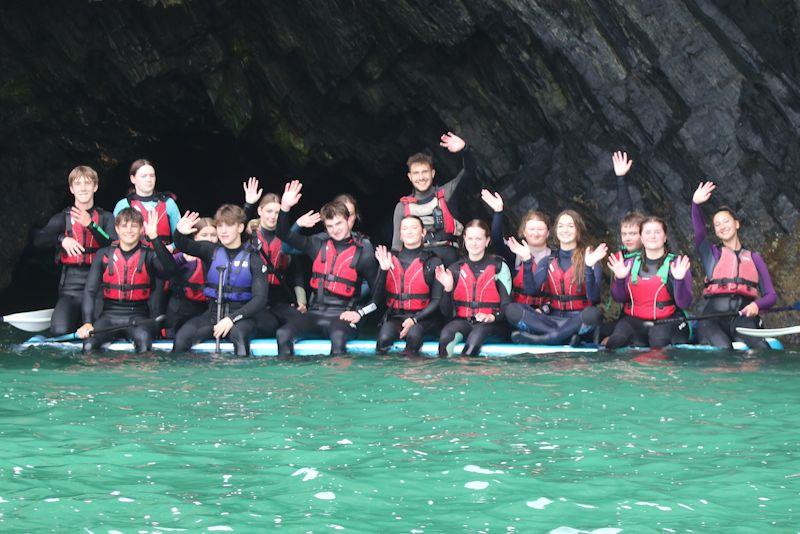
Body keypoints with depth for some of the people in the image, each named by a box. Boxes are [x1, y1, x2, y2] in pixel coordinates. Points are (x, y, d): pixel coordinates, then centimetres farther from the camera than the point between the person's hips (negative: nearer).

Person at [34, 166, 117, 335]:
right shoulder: (63, 218, 11)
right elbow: (38, 240, -3)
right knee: (59, 331, -24)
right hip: (70, 287, 1)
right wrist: (62, 239, -22)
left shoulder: (106, 218, 10)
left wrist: (91, 225, -18)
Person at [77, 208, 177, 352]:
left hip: (137, 315, -1)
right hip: (110, 315, 1)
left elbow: (169, 270, -20)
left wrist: (154, 237, -28)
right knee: (89, 344, -28)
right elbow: (90, 290, 2)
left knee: (143, 338, -36)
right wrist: (87, 323, -13)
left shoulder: (148, 255, 2)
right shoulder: (103, 255, 6)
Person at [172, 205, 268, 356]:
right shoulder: (212, 250, 9)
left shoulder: (252, 258, 0)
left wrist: (232, 319, -19)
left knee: (238, 333, -37)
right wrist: (180, 233, -33)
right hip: (212, 314, 2)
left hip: (240, 316, -2)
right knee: (181, 337, -25)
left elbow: (260, 299, -7)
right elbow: (184, 246, -8)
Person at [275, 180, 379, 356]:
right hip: (315, 313, 4)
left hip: (343, 315, -3)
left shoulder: (362, 255, 3)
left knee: (338, 336, -38)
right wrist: (285, 208, -3)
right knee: (283, 334, -24)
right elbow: (284, 234, 12)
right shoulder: (318, 246, 13)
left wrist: (360, 313, -9)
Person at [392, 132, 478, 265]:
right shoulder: (403, 207, 17)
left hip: (448, 258, -1)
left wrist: (464, 149, -17)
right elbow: (397, 245, 19)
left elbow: (470, 172, 1)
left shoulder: (446, 193, 12)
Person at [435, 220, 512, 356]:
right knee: (446, 335, -32)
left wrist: (493, 317, -20)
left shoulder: (499, 267, 5)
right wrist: (448, 289, -9)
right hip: (462, 321, 2)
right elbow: (447, 312, 9)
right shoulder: (455, 269, 12)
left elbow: (506, 304, 0)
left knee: (479, 331, -36)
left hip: (490, 323, -2)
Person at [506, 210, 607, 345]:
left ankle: (537, 338, -27)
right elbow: (531, 290, -4)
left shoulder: (589, 259, 1)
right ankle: (566, 337, -26)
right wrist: (527, 261, -13)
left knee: (593, 314, -38)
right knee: (512, 310, -22)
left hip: (577, 321, -3)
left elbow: (594, 298, -13)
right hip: (552, 320, 3)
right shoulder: (548, 262, 12)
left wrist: (589, 267, -25)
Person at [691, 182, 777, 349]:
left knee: (761, 348, -33)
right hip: (714, 316, -1)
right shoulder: (712, 254, 21)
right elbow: (699, 231, -1)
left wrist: (757, 305, -8)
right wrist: (696, 204, -20)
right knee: (722, 350, -35)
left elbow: (771, 295, 16)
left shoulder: (754, 257, 23)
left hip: (744, 317, 1)